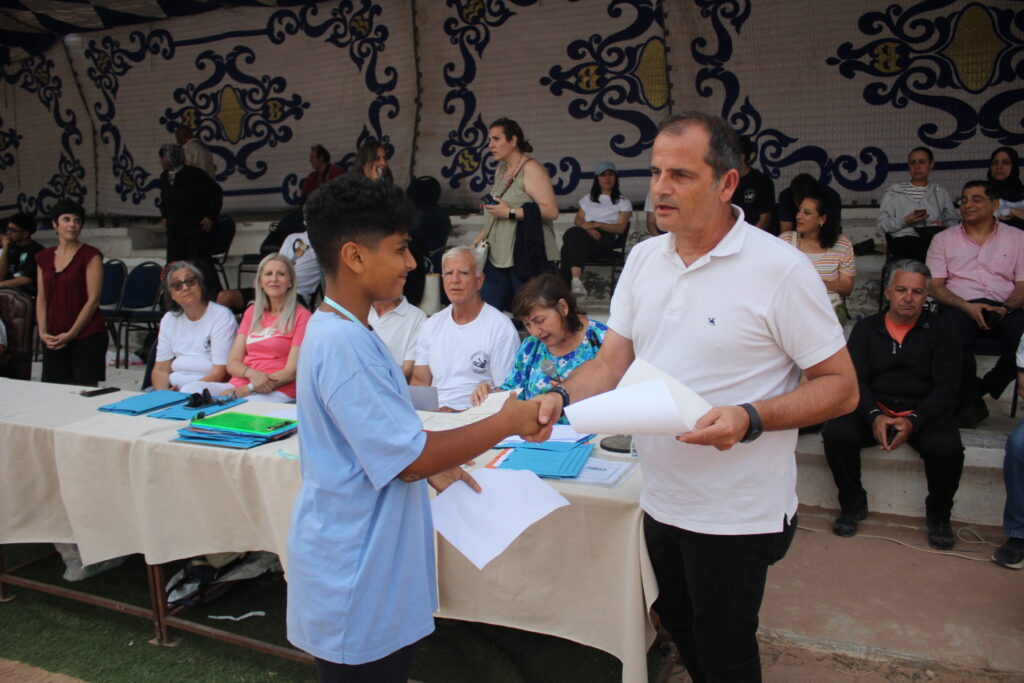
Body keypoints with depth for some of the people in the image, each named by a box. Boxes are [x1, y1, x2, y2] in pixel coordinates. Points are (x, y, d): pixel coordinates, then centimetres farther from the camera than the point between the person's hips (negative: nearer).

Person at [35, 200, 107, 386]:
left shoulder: (90, 256, -3)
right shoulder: (44, 258, 12)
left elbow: (93, 300, -8)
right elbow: (41, 298, 12)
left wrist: (71, 334, -11)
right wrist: (42, 332, -1)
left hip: (86, 336, -5)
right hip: (53, 339, 5)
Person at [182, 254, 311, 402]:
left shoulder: (300, 316, 1)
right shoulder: (252, 312, 19)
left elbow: (291, 372, -6)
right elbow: (232, 363, 13)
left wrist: (246, 389, -13)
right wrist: (252, 374, -11)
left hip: (276, 392, -6)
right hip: (238, 385, 6)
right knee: (190, 389, -23)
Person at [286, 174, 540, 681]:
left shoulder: (340, 330, 6)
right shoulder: (342, 342, -26)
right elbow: (410, 460, -24)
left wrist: (433, 467, 7)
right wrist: (508, 422, -15)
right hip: (355, 587, -9)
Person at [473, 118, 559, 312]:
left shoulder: (531, 169, -8)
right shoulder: (500, 170, 17)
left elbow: (551, 211, -19)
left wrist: (510, 212, -19)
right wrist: (480, 238, 16)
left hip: (527, 257, -8)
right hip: (497, 256, 8)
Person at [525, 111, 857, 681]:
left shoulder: (780, 269, -16)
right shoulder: (643, 259, 2)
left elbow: (841, 388, -13)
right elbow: (613, 362, 4)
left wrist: (750, 418, -28)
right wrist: (560, 397, -15)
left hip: (737, 513, -5)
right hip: (661, 499, 6)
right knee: (681, 630, 24)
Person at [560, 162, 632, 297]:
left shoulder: (623, 202, 20)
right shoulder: (588, 198, 32)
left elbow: (620, 228, 4)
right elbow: (577, 219, 18)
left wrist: (596, 224, -10)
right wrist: (587, 226, -7)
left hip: (606, 239, -3)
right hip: (583, 238, 3)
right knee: (574, 233, -37)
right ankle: (576, 279, -52)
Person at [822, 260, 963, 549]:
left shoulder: (940, 333, 8)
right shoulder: (866, 328, 11)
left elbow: (946, 387, -2)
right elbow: (856, 379, 1)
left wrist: (913, 421, -20)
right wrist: (874, 416, -19)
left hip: (923, 412, 0)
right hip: (874, 409, 1)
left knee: (947, 448, -30)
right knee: (835, 433, -27)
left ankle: (938, 517, -1)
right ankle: (853, 506, -3)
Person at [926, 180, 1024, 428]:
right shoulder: (943, 239, 14)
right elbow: (934, 285, 4)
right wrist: (967, 306, -13)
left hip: (1004, 308, 1)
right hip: (960, 306, -1)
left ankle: (985, 387, -5)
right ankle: (970, 401, -15)